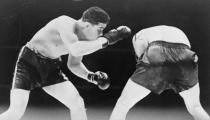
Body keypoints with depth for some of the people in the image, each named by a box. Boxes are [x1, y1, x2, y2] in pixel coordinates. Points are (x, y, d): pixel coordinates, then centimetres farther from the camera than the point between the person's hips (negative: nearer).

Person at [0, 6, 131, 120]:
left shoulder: (83, 40, -3)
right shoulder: (66, 23, -27)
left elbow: (74, 64, 13)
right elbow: (75, 50, -45)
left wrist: (91, 76, -5)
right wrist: (106, 39, -39)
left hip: (50, 66, 7)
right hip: (29, 62, -7)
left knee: (78, 104, -2)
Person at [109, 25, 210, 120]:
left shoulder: (138, 36, 35)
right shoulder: (178, 32, 45)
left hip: (156, 60, -3)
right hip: (185, 60, 3)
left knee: (121, 105, 14)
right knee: (195, 107, 30)